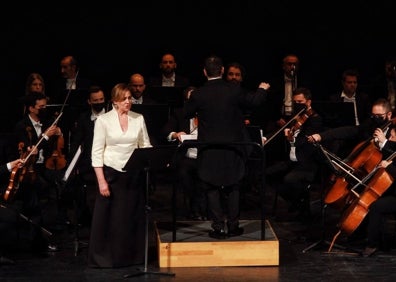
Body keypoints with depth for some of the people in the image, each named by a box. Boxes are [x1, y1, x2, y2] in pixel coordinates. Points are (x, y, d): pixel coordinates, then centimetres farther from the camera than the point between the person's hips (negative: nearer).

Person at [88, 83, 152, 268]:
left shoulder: (138, 119, 5)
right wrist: (101, 180, -11)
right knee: (108, 217, 1)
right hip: (111, 173, -3)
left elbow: (145, 146, 9)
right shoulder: (103, 120, -4)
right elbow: (97, 152, -5)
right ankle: (103, 257, 11)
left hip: (133, 174, 3)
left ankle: (131, 255, 17)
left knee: (132, 216, 6)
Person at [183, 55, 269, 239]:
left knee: (212, 189, 8)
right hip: (232, 149, 1)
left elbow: (187, 114, 5)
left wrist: (189, 100, 25)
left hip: (208, 151, -1)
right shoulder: (234, 91, -9)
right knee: (232, 188, 14)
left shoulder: (198, 95, -11)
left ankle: (218, 228, 7)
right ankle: (233, 226, 18)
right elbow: (254, 101, 7)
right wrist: (263, 90, 28)